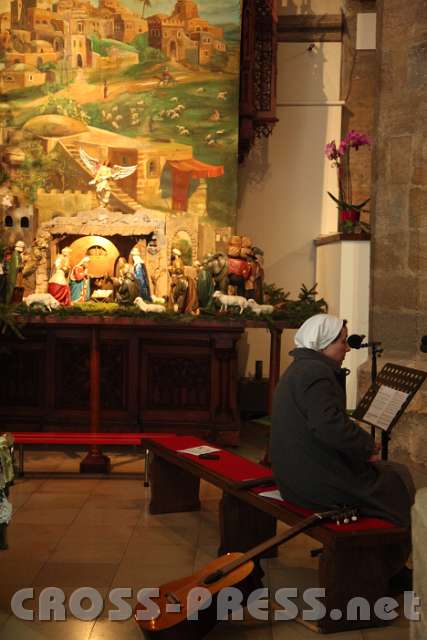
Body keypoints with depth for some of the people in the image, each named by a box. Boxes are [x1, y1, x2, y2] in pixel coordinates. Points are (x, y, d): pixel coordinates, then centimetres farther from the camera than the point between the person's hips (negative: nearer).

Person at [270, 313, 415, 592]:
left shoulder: (298, 370, 15)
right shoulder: (315, 372, -19)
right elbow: (329, 426, -31)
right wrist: (367, 445, -16)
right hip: (320, 482, -10)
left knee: (390, 472, 20)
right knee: (401, 478, 6)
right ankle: (388, 571, 22)